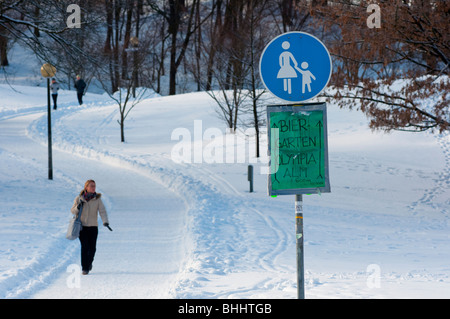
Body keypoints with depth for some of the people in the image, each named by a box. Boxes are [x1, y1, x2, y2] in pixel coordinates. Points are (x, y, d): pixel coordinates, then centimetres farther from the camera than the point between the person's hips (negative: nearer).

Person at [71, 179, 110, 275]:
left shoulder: (97, 199, -1)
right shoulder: (79, 198, 0)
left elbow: (102, 211, -10)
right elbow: (73, 211, 6)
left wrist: (105, 221, -27)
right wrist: (78, 207, -17)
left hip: (93, 226, 1)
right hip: (82, 226, -1)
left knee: (92, 248, 2)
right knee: (85, 247, -10)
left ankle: (89, 262, 31)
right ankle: (84, 268, -3)